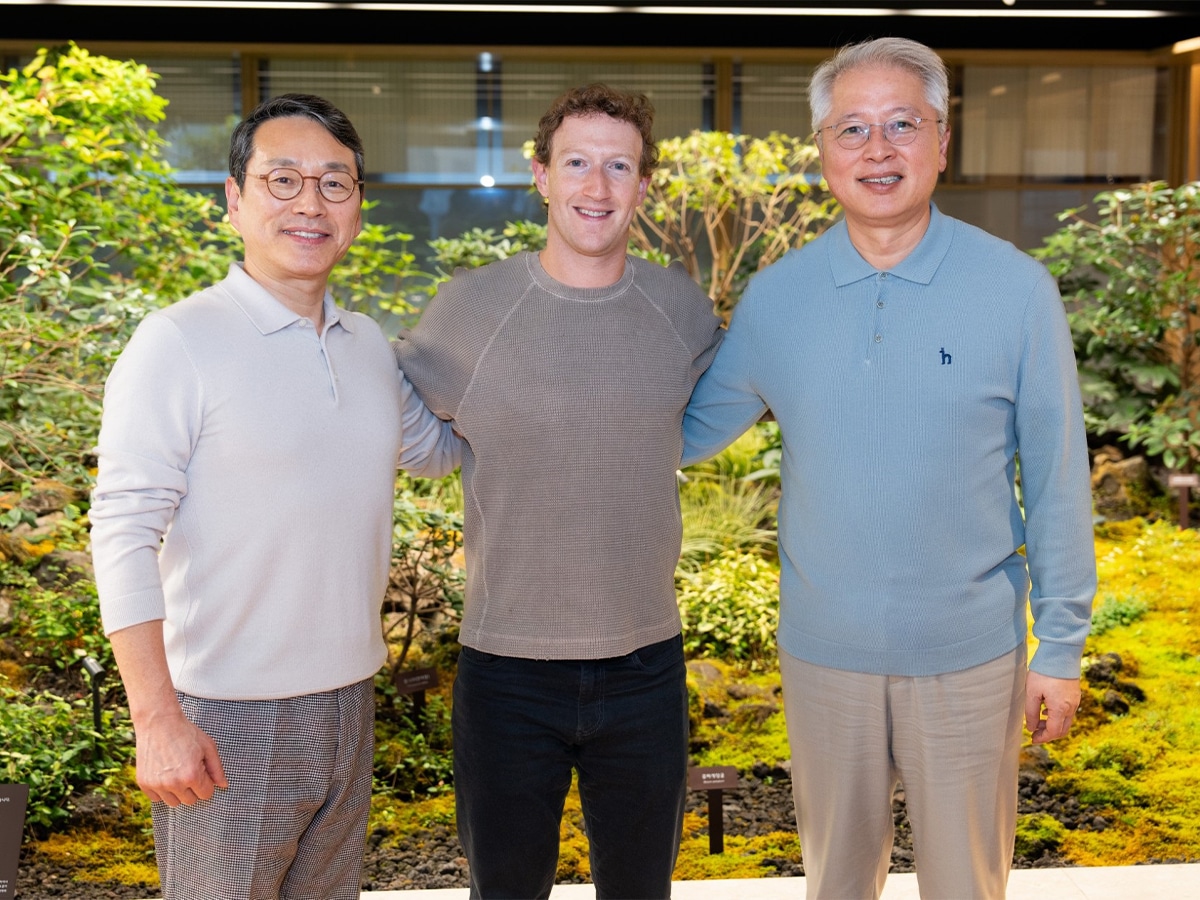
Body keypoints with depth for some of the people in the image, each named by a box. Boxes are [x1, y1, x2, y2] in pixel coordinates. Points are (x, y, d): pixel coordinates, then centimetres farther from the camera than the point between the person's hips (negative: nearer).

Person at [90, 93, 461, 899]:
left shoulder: (370, 344, 7)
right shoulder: (180, 343, -13)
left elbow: (437, 447, 25)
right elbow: (123, 536, -15)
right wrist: (158, 719, -19)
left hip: (348, 702, 6)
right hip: (226, 719, -6)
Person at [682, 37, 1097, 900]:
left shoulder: (1017, 289, -9)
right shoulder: (775, 295, -3)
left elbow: (1056, 480, -5)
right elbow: (692, 429, 8)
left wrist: (1061, 645, -3)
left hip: (970, 653, -2)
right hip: (823, 651, 2)